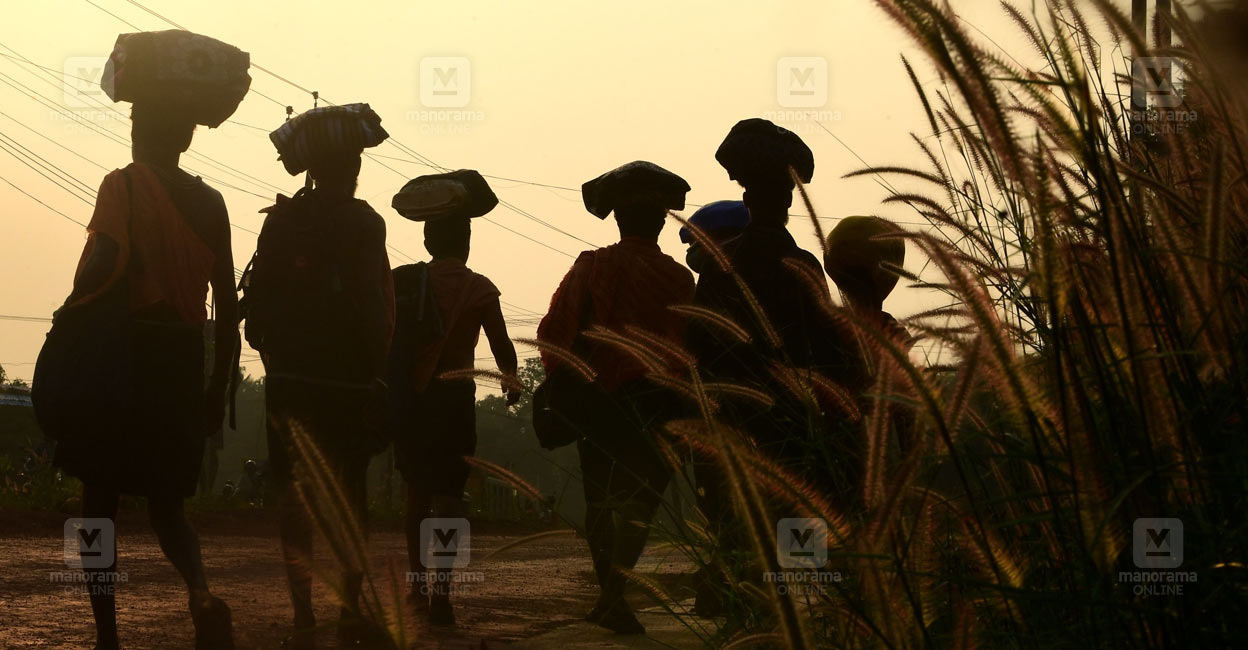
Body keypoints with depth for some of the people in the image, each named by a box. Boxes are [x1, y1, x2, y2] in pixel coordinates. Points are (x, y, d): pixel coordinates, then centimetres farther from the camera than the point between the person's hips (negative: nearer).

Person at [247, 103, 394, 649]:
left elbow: (258, 302, 3)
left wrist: (276, 361, 14)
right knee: (350, 494, 10)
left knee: (295, 498, 4)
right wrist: (374, 375, -4)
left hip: (291, 381, 2)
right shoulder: (364, 224, -8)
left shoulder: (281, 221, 3)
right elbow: (375, 313, -12)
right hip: (349, 383, -2)